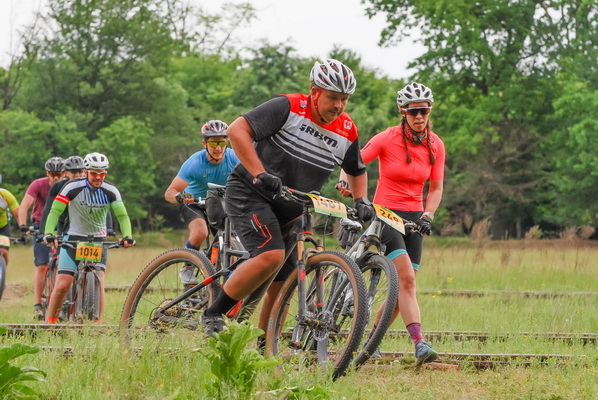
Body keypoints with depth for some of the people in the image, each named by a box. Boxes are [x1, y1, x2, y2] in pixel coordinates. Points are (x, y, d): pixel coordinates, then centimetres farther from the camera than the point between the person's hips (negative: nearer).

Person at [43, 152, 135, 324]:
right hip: (73, 238, -1)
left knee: (98, 284, -16)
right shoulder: (73, 187, -15)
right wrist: (48, 233, -36)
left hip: (98, 240, 1)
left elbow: (122, 216, -14)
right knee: (62, 285, -11)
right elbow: (55, 211, -19)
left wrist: (127, 236, -33)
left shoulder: (110, 191, -9)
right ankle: (50, 322, 5)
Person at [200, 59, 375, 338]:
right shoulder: (289, 108, -16)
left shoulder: (347, 132, 2)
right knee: (272, 255, -28)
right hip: (249, 192, -7)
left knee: (284, 283, 2)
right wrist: (260, 174, -30)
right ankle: (214, 315, -15)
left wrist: (361, 201, 4)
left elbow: (356, 171, 22)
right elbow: (237, 130, -22)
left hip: (289, 207, 7)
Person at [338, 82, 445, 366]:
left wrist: (428, 215, -10)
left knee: (402, 287, 3)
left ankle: (371, 340, 22)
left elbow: (436, 188, 6)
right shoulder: (387, 139, -10)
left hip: (413, 217, 5)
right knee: (407, 278, -21)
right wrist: (345, 183, -27)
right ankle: (419, 345, -29)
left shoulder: (435, 145, 1)